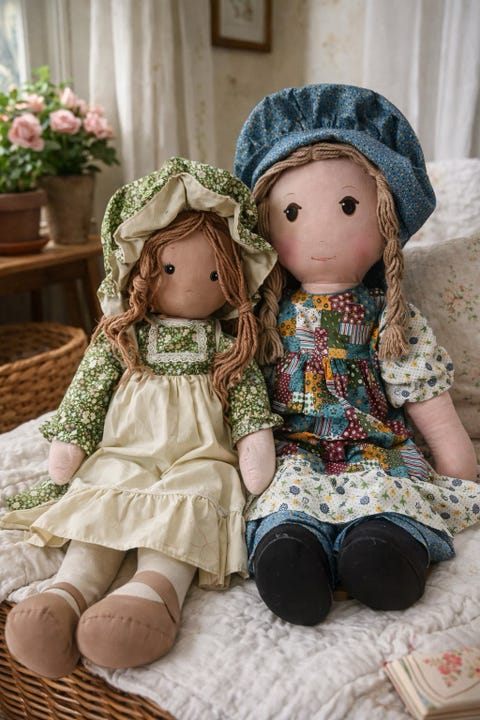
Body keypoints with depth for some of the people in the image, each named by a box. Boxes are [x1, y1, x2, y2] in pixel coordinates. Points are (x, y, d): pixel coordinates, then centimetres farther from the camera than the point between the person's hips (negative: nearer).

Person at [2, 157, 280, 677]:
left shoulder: (228, 347, 9)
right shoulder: (119, 340, 12)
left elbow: (249, 394, 5)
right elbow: (87, 389, 11)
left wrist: (256, 438, -9)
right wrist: (67, 440, 6)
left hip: (199, 461, -1)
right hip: (124, 454, 2)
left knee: (187, 506, -31)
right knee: (98, 504, -25)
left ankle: (155, 588, -48)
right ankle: (73, 588, -37)